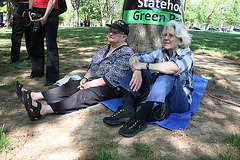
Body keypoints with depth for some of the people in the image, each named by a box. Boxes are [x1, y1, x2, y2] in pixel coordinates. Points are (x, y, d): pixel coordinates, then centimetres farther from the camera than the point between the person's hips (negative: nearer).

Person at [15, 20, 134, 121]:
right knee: (71, 86, -9)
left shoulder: (126, 53, -13)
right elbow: (92, 65, 20)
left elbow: (111, 79, -20)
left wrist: (90, 84, -16)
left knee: (83, 96, -31)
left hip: (111, 89, -9)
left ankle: (42, 110, -47)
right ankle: (34, 96, -16)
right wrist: (85, 78, 2)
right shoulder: (106, 48, 16)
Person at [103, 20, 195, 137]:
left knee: (168, 74, -33)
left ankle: (140, 117, -44)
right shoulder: (161, 52, 8)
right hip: (158, 98, 5)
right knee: (139, 64, -11)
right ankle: (127, 108, -29)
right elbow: (133, 58, -3)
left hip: (180, 102, -4)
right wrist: (137, 71, -26)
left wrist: (144, 65, -29)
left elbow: (174, 67, -33)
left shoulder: (187, 54, -8)